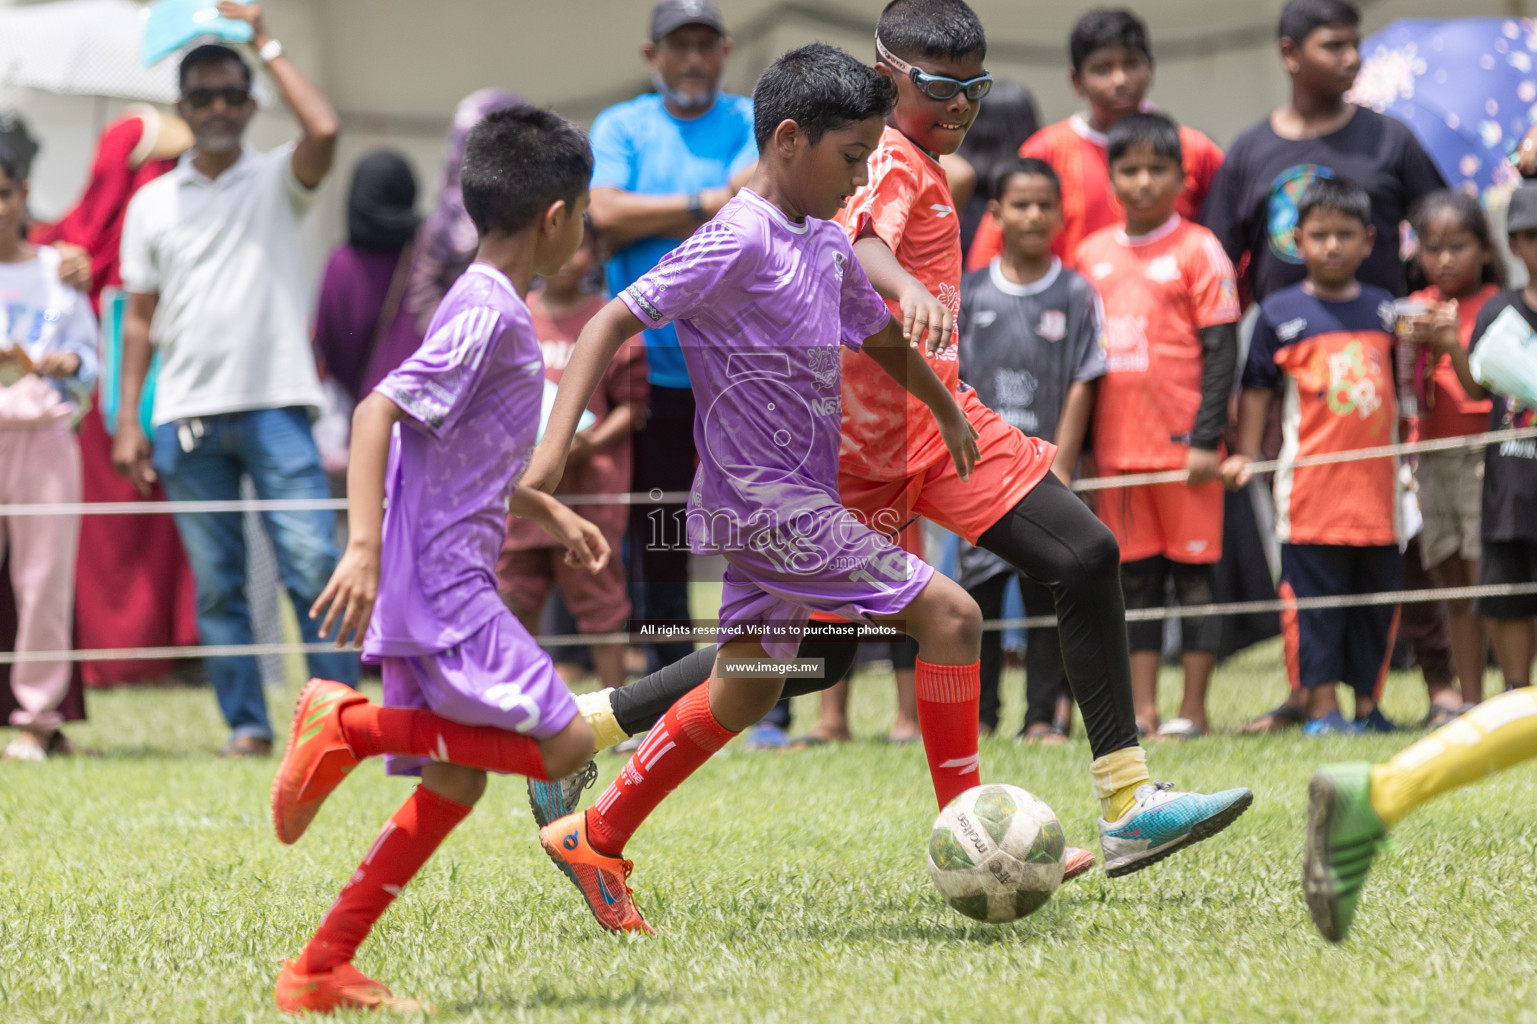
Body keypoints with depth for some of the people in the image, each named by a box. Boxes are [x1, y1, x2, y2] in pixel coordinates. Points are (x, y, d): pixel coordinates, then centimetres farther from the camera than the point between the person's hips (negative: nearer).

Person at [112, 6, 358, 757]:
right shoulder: (152, 203, 14)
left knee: (314, 566, -11)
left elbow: (324, 130, -14)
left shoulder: (276, 180, 8)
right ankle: (245, 724, 6)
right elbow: (139, 319, 14)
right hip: (187, 414, 2)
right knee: (215, 584, 2)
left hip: (275, 404, -2)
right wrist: (127, 422, 6)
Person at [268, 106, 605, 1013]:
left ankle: (322, 971, 9)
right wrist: (365, 546, -31)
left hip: (430, 595, 10)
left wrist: (548, 512, 30)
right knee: (563, 746, -9)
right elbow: (379, 413, -24)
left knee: (454, 783, 10)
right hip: (446, 594, -10)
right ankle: (352, 724, -8)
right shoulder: (490, 315, -14)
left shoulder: (487, 307, 16)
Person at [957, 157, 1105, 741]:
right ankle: (979, 714, 9)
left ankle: (1043, 715, 6)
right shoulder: (969, 293, 5)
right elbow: (951, 385, 6)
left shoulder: (1077, 295, 1)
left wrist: (1060, 466, -7)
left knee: (1047, 591, 1)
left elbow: (1082, 386, -1)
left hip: (1047, 471, -1)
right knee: (980, 588, 1)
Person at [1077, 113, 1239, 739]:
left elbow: (1221, 351, -6)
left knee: (1194, 570, 0)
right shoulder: (1091, 254, 10)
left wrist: (1206, 439, -13)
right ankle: (1141, 711, 10)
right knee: (1134, 576, 7)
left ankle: (1192, 711, 4)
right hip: (1116, 447, 5)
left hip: (1183, 445, -4)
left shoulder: (1197, 250, -3)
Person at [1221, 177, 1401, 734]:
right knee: (1314, 596, -2)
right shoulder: (1280, 313, 1)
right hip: (1310, 482, -3)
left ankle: (1368, 705, 17)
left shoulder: (1386, 311, 10)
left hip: (1378, 481, 3)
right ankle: (1321, 708, 3)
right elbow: (1256, 389, 1)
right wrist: (1245, 454, -4)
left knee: (1377, 595, 7)